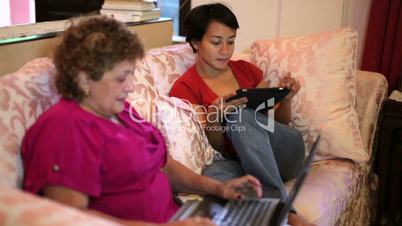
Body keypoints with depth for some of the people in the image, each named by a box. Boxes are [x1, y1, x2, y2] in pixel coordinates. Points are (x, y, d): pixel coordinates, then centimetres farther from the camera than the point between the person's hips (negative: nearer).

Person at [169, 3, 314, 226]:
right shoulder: (185, 88, -1)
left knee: (241, 114, -27)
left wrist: (285, 98, -6)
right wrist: (214, 116, -26)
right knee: (213, 173, -36)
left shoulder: (246, 69, 10)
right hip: (238, 162, -3)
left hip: (284, 154, 3)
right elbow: (216, 149, -5)